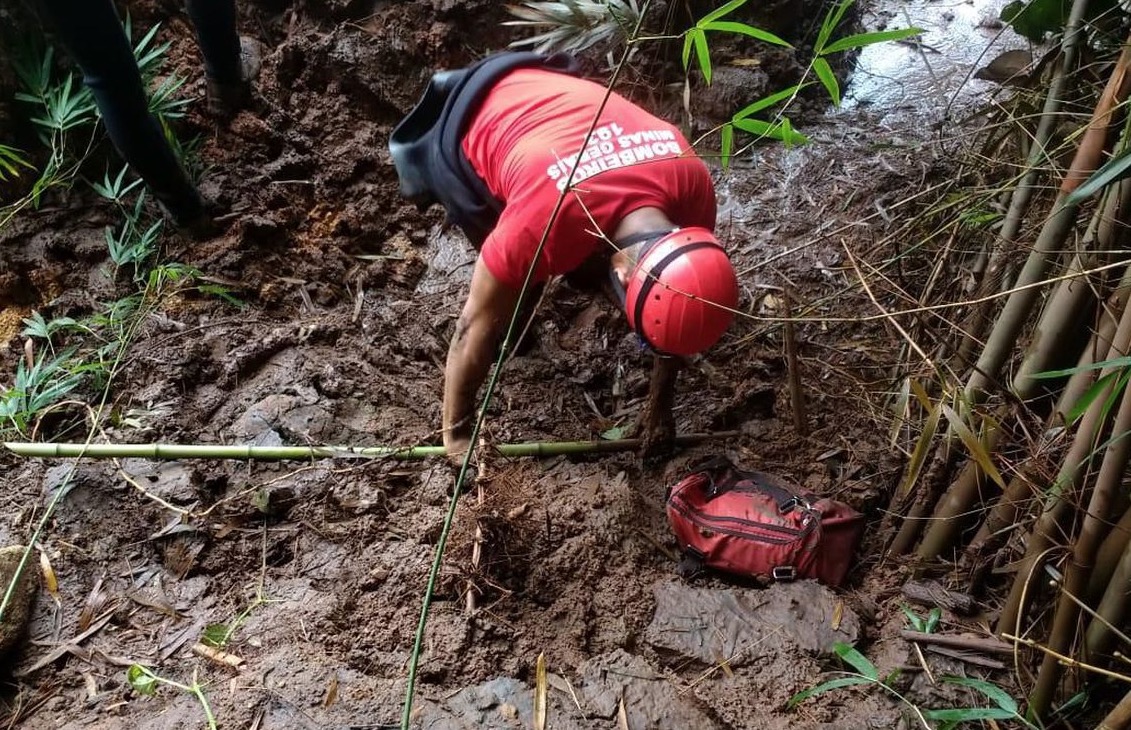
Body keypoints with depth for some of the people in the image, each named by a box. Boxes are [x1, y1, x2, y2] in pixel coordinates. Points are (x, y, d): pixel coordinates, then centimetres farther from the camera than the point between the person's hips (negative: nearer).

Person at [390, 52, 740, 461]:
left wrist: (660, 404, -1)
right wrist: (457, 432, -14)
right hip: (469, 127, -4)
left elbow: (674, 312, -10)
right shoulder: (544, 225, -42)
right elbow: (477, 326, -27)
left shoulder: (693, 183, -27)